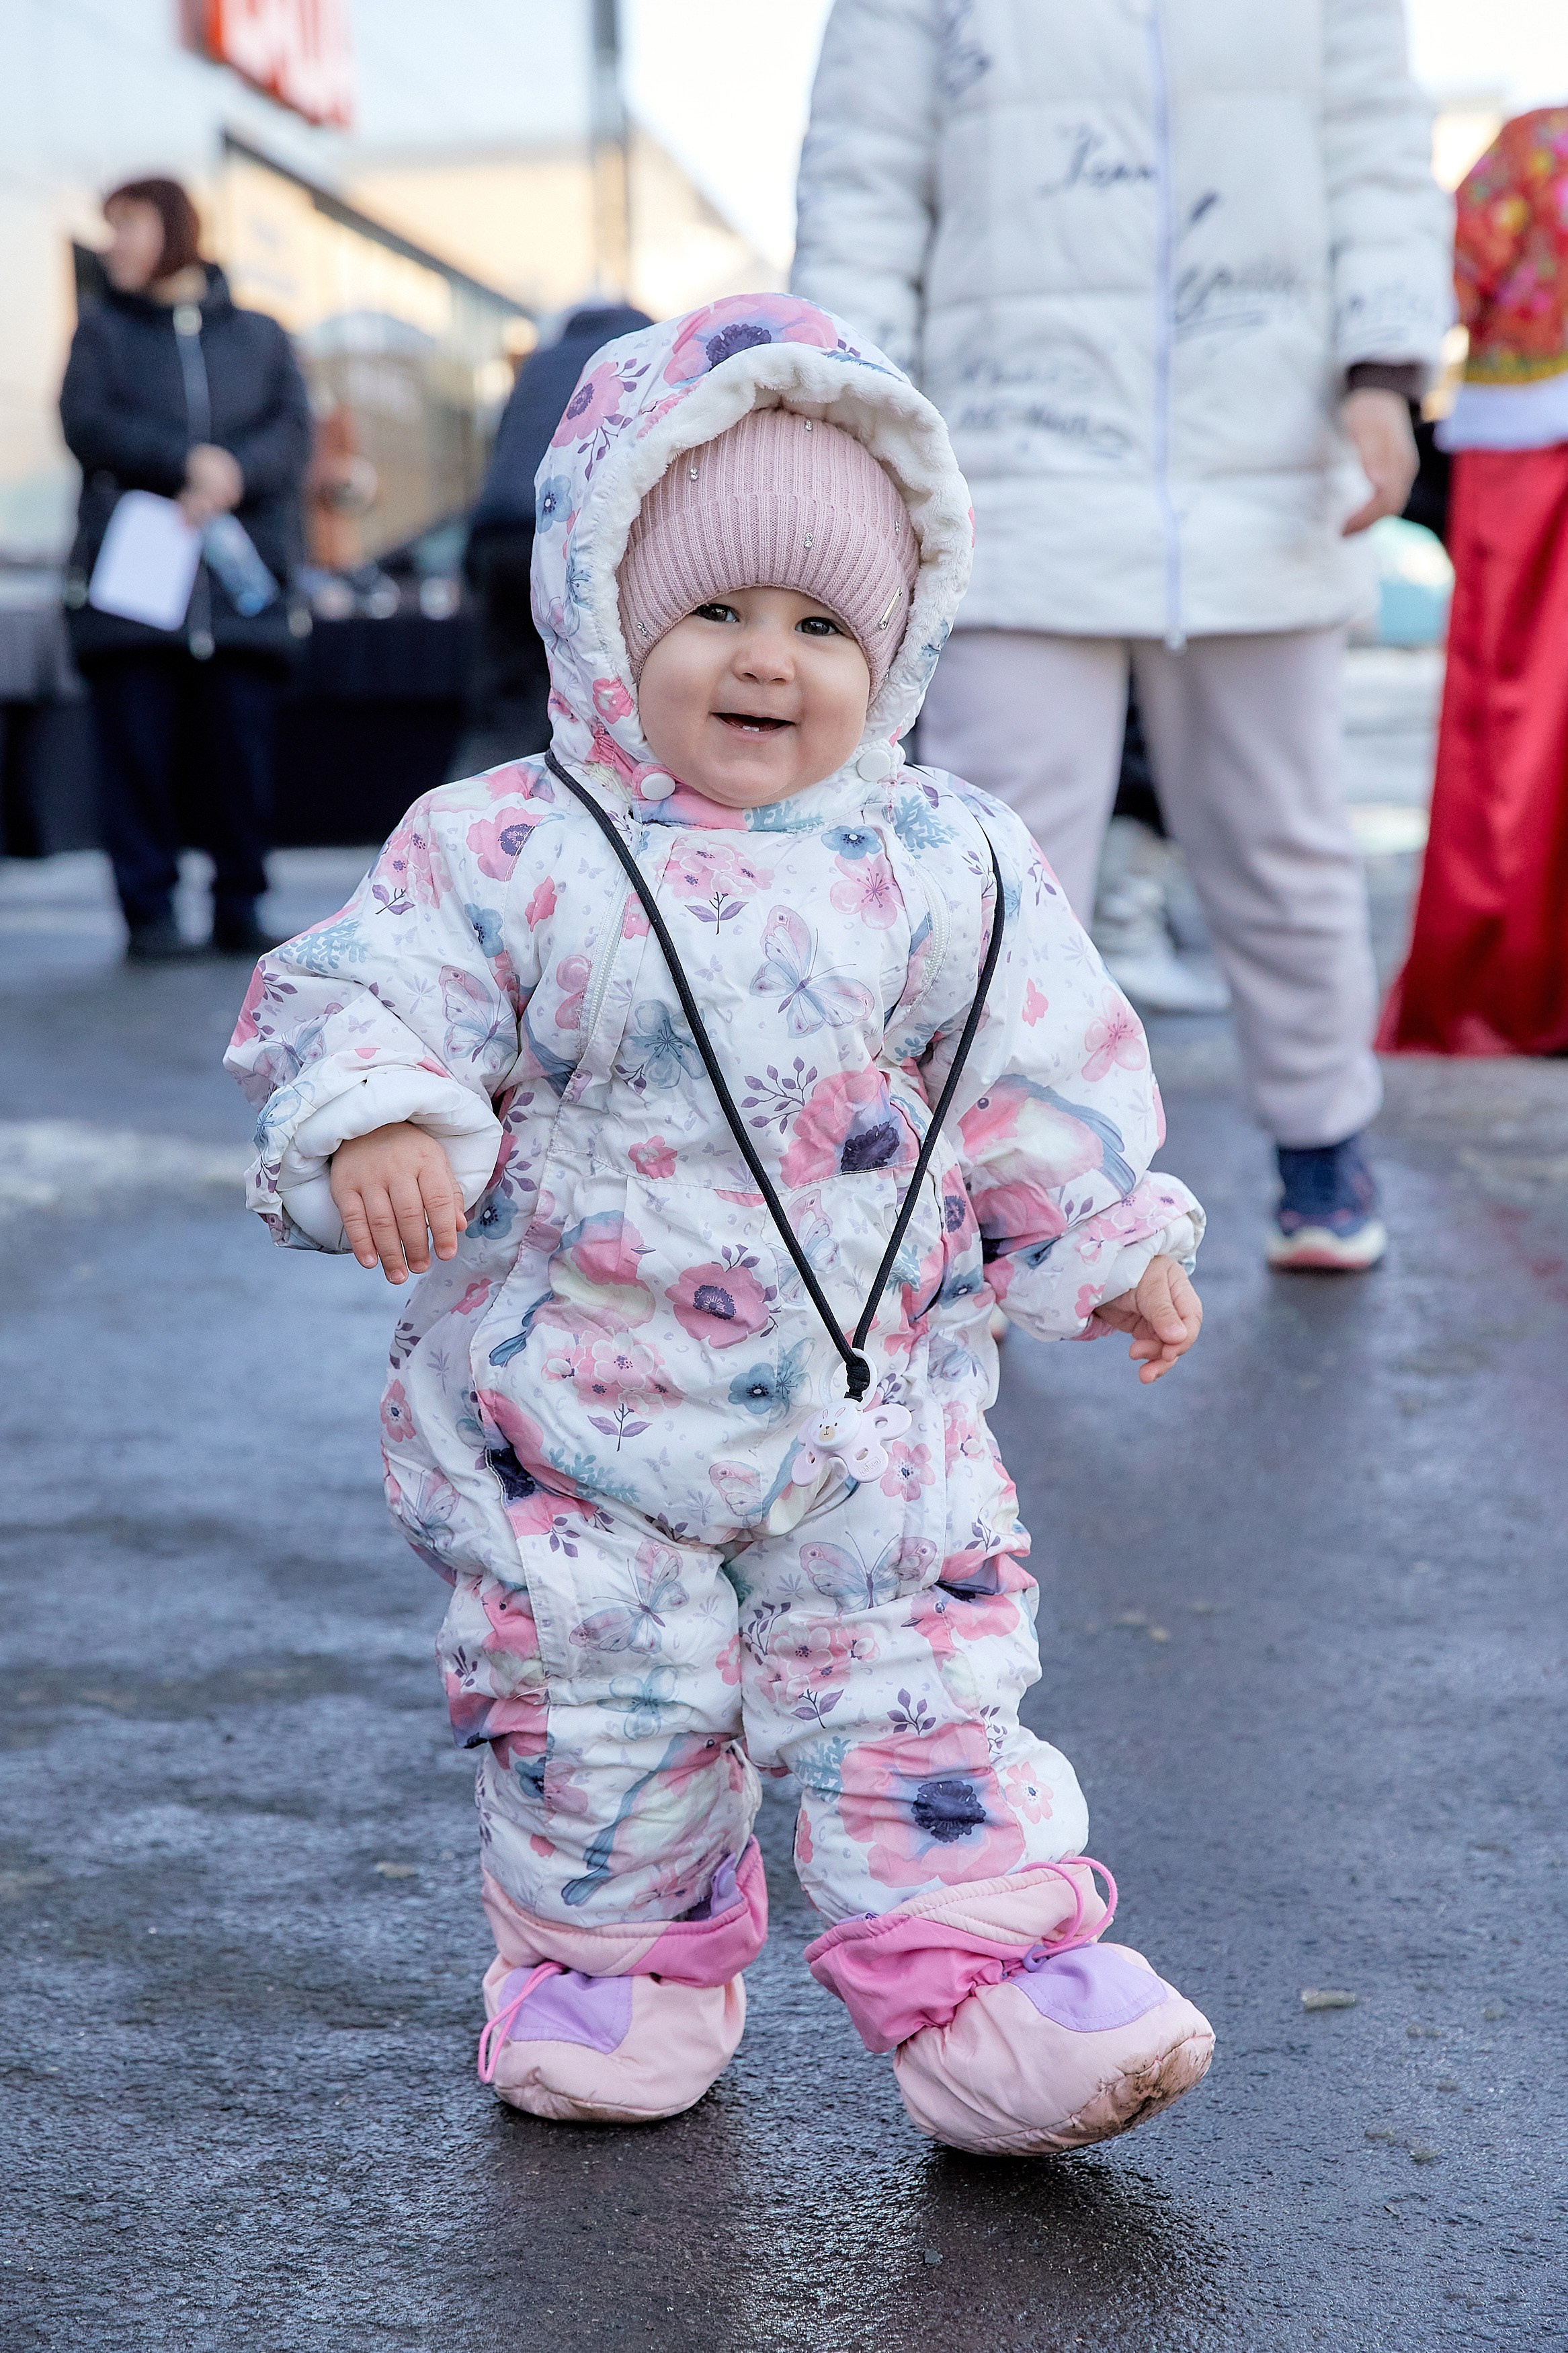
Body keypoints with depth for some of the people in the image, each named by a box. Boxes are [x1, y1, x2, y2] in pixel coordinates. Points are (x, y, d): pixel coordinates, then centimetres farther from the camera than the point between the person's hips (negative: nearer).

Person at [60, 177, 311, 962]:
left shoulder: (260, 337, 17)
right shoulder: (102, 329, 15)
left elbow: (293, 432, 3)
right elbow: (87, 423, -1)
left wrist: (232, 477, -16)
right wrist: (190, 463, -14)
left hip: (241, 585, 1)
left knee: (243, 750, -3)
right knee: (138, 750, -5)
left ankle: (239, 909, 7)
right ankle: (150, 914, 0)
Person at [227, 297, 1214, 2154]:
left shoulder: (944, 866, -2)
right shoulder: (507, 854, -9)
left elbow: (1044, 1090, 7)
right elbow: (354, 1003, -8)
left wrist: (1121, 1246, 11)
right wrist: (377, 1120, -27)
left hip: (875, 1410, 1)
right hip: (576, 1419, 0)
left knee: (923, 1711, 5)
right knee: (597, 1718, 12)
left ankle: (987, 1973, 19)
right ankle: (620, 1960, 34)